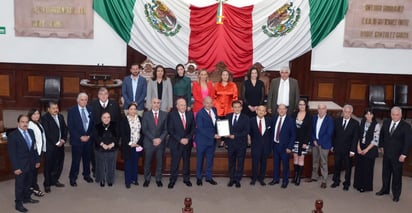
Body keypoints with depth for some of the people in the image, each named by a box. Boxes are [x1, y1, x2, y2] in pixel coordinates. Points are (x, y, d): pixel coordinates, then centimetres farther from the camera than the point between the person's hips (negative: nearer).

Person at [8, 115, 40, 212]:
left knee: (28, 182, 17)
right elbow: (12, 153, -15)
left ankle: (27, 198, 34)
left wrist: (37, 160, 9)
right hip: (20, 165, -6)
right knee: (19, 184, 5)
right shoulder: (12, 135, -14)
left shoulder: (31, 132, 5)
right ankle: (18, 203, 17)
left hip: (31, 164, 6)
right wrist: (15, 167, -17)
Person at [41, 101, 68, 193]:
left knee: (59, 164, 11)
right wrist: (56, 142, -15)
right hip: (50, 145, -6)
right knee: (48, 165, 1)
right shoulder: (45, 118, -10)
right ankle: (47, 184, 12)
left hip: (60, 144, 6)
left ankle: (54, 180, 28)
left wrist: (63, 139, -3)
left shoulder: (60, 116, 11)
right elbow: (47, 133, -16)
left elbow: (65, 128, 12)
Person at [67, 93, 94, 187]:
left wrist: (89, 135, -5)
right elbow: (70, 127, -9)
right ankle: (73, 178, 13)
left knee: (87, 159, 13)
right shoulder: (71, 110, -6)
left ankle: (86, 175, 29)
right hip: (77, 139, -4)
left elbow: (93, 124, 8)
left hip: (88, 139, 4)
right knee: (76, 160, 0)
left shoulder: (90, 110, 6)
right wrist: (80, 137, -14)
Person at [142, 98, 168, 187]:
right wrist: (153, 139, -13)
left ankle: (158, 179, 20)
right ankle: (147, 179, 20)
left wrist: (160, 139, -12)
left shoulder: (164, 114, 3)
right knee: (147, 162, 6)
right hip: (149, 142, -1)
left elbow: (166, 129, 2)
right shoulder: (146, 114, 1)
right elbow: (144, 129, -4)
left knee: (160, 162, 7)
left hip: (161, 142, 1)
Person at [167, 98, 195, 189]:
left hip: (187, 142, 3)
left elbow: (193, 128, 4)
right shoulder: (172, 115, -7)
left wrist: (188, 138, -9)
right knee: (175, 163, 1)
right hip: (176, 143, -3)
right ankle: (172, 180, 13)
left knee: (187, 162, 11)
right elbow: (170, 130, -9)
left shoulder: (190, 114, 3)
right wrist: (180, 139, -15)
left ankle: (186, 179, 24)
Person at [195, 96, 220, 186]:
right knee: (200, 159, 10)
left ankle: (209, 177, 26)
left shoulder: (214, 110, 2)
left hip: (212, 140, 5)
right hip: (202, 140, -5)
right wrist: (213, 135, -22)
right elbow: (200, 129, -21)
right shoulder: (200, 113, -17)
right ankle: (199, 178, 24)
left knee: (210, 159, 14)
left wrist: (216, 135, -3)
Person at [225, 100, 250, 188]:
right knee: (231, 162, 10)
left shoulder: (245, 118, -4)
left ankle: (237, 180, 14)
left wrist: (235, 136, -19)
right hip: (230, 143, 3)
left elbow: (246, 131, -12)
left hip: (241, 144, -3)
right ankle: (232, 179, 21)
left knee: (240, 162, 5)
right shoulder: (228, 116, 7)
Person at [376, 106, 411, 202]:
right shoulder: (386, 122, 1)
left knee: (397, 174, 6)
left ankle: (396, 194, 18)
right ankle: (385, 189, 32)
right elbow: (381, 135, 15)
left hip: (398, 155, -4)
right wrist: (381, 146, 11)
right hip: (386, 153, 4)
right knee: (385, 172, 16)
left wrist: (404, 154, -17)